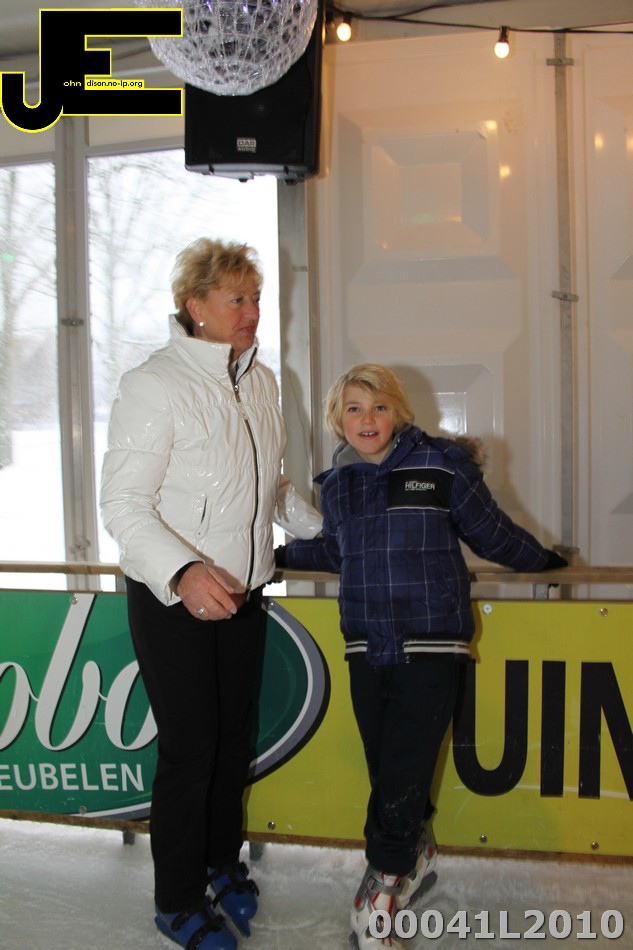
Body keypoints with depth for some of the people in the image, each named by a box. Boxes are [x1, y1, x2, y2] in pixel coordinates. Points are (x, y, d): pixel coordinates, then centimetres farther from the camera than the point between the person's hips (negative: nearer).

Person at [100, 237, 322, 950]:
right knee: (189, 747, 1)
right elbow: (123, 503, -21)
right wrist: (182, 571, -35)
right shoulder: (154, 384, -16)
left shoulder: (260, 382, 7)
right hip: (170, 598, -6)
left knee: (236, 737, 16)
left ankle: (223, 864, 39)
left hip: (242, 592, 7)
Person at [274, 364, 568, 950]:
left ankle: (384, 884, 13)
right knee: (385, 770, 8)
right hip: (365, 648, 4)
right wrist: (280, 555, 27)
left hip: (430, 647, -4)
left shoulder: (442, 467, -4)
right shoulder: (336, 484, 10)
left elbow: (491, 533, 9)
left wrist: (542, 560, 19)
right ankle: (416, 856, 33)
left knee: (403, 774, -6)